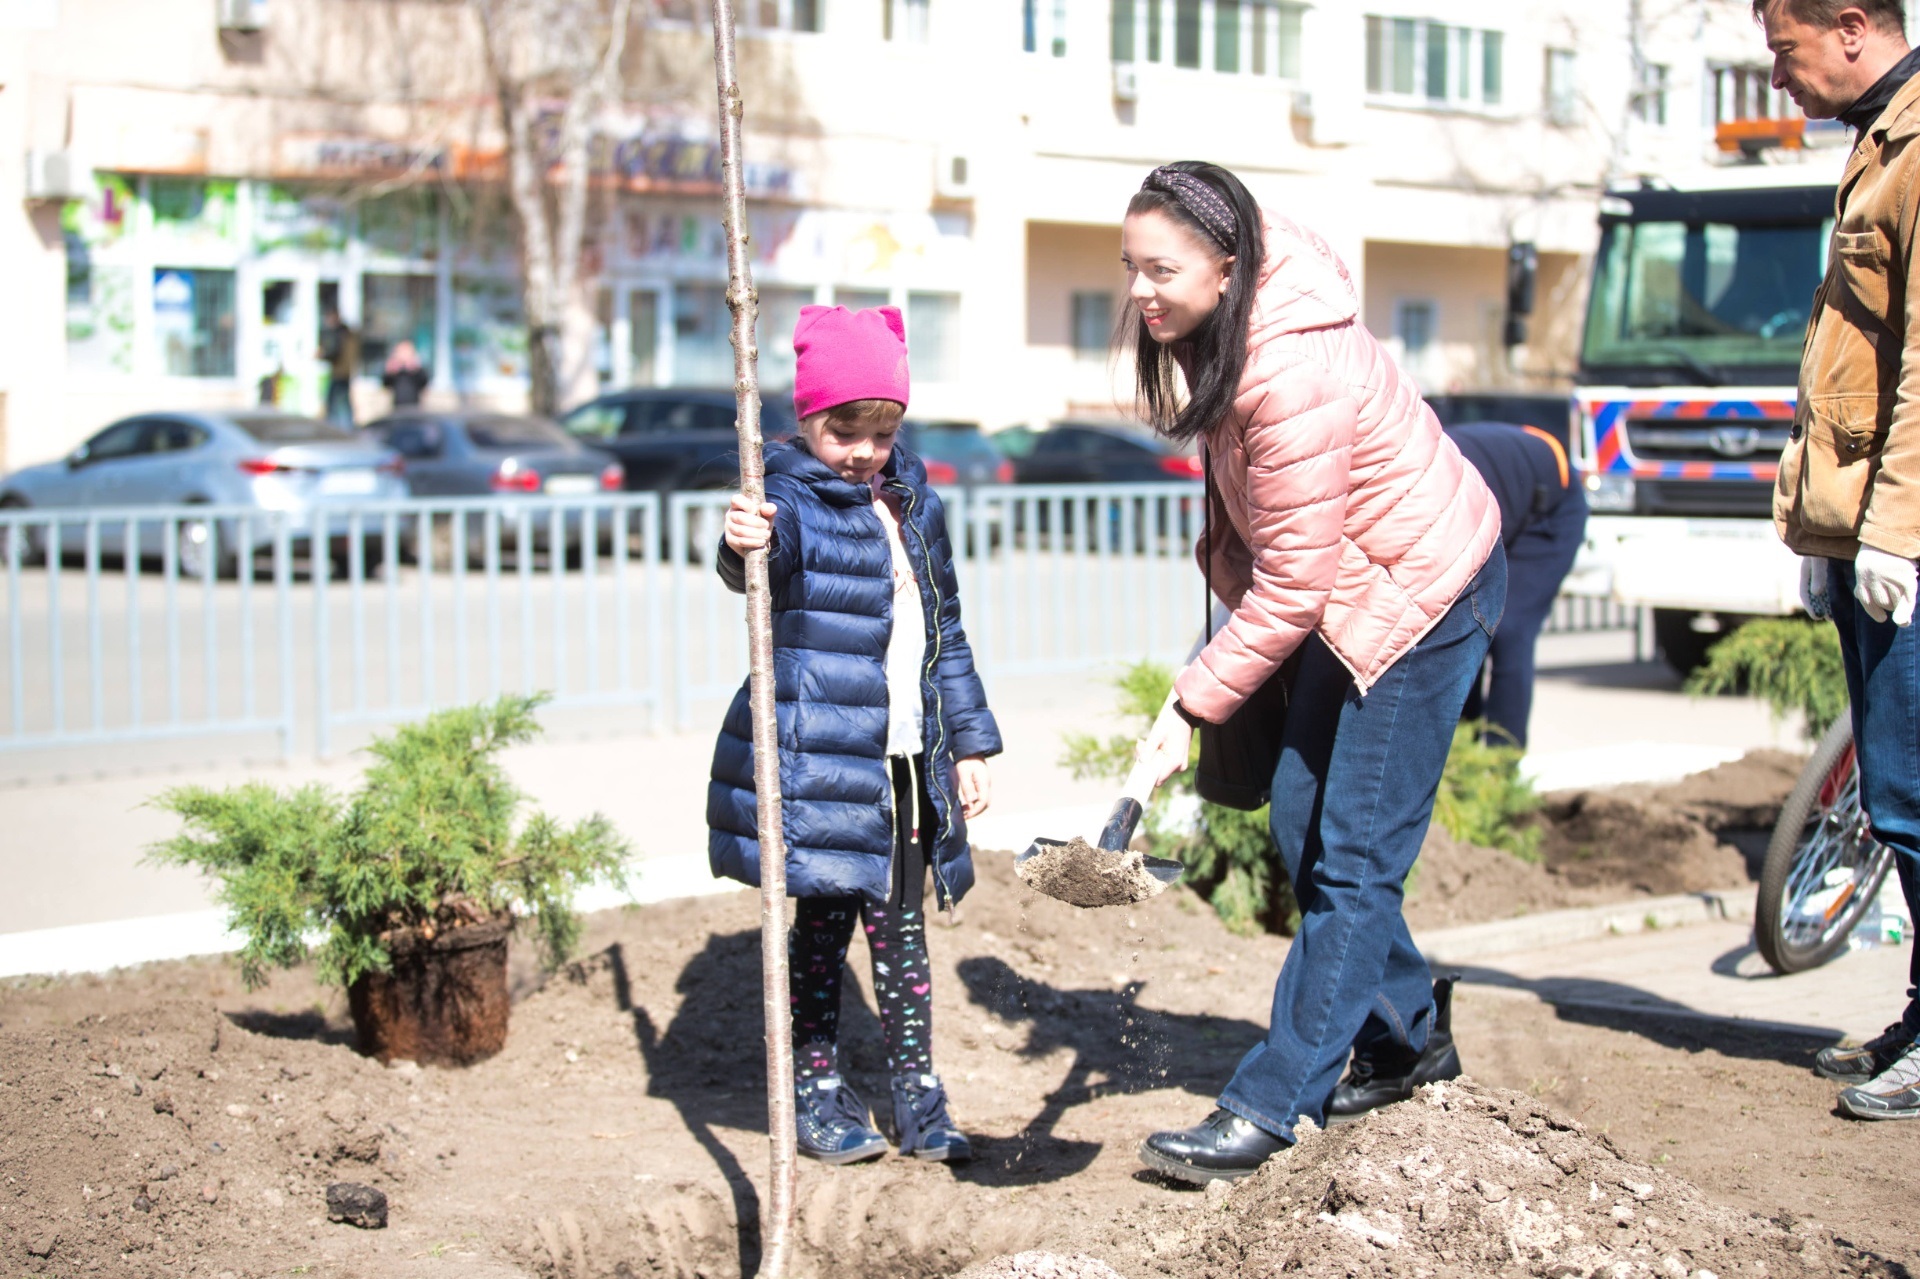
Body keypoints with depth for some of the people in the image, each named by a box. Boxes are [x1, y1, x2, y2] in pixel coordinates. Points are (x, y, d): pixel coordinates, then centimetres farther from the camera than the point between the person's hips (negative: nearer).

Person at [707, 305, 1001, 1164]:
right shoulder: (794, 499, -7)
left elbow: (945, 632, 20)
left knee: (901, 925, 10)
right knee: (821, 923, 3)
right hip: (821, 763, -5)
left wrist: (970, 743, 17)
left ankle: (917, 1093, 17)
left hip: (907, 763, 5)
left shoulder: (914, 504, 13)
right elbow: (768, 566, -31)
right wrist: (745, 545, -55)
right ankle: (817, 1092, 15)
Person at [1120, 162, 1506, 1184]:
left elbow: (1292, 584, -27)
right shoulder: (1222, 326, -6)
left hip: (1425, 598, -10)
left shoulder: (1294, 378, -33)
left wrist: (1194, 704, -22)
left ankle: (1266, 1109, -5)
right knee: (1301, 826, 12)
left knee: (1354, 855, -7)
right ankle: (1407, 1041, 28)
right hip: (1353, 592, 10)